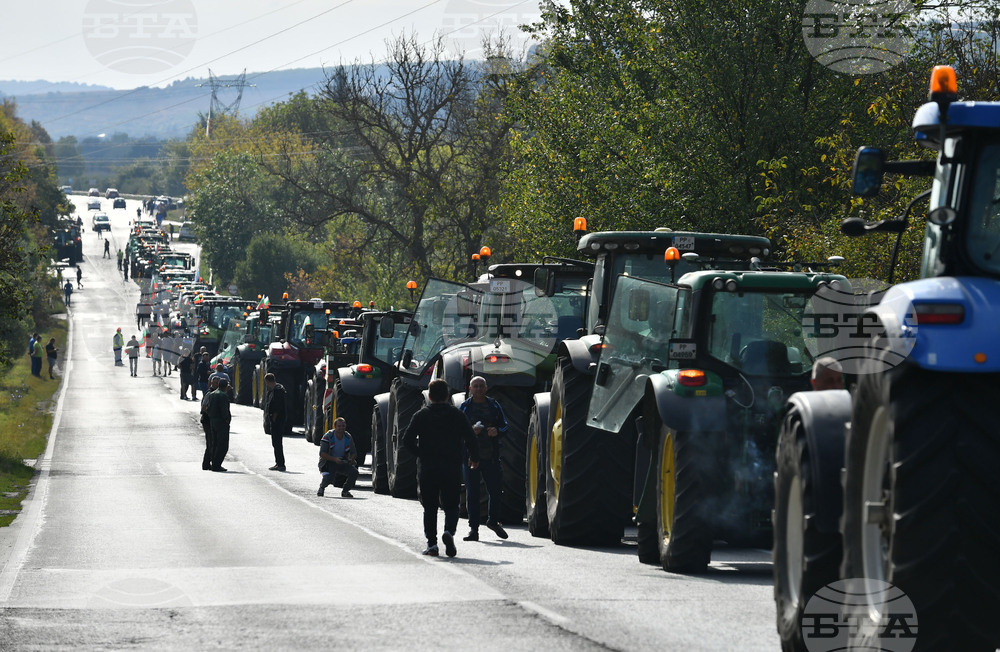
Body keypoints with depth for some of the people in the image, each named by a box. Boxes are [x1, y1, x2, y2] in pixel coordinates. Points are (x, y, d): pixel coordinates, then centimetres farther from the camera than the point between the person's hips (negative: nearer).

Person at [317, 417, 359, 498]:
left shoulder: (348, 437, -2)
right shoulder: (328, 436, -16)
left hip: (342, 462, 4)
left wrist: (352, 459, -20)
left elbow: (353, 453, 5)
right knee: (328, 478, -30)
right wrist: (335, 459, -33)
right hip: (329, 462, -4)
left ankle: (345, 491, 5)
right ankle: (322, 487, 10)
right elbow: (322, 453, -19)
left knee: (354, 472, -21)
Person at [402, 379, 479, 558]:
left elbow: (407, 440, -5)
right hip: (451, 468, 0)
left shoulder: (421, 415, 2)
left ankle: (431, 543, 3)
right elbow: (471, 439, -3)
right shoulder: (457, 415, 2)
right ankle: (449, 531, -20)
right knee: (451, 506, 8)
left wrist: (420, 454, 9)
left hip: (427, 469, 0)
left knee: (429, 508, 10)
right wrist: (474, 458, 14)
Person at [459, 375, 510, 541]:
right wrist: (470, 431, -18)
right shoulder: (464, 407, 5)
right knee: (472, 494, -1)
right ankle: (473, 529, 3)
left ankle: (493, 521, 28)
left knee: (496, 490, 3)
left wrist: (497, 431, -11)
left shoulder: (494, 406, 10)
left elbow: (505, 426, 12)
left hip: (491, 457, 1)